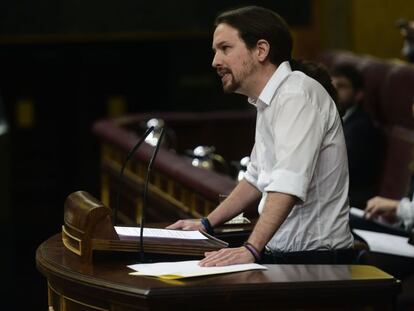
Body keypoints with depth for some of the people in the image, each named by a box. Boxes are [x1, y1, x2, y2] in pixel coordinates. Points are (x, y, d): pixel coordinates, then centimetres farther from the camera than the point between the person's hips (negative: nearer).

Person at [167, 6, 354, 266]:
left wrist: (250, 250, -36)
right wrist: (207, 223, 26)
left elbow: (289, 185, -29)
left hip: (312, 259, -9)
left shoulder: (297, 95, -16)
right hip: (278, 255, 9)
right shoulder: (268, 102, 16)